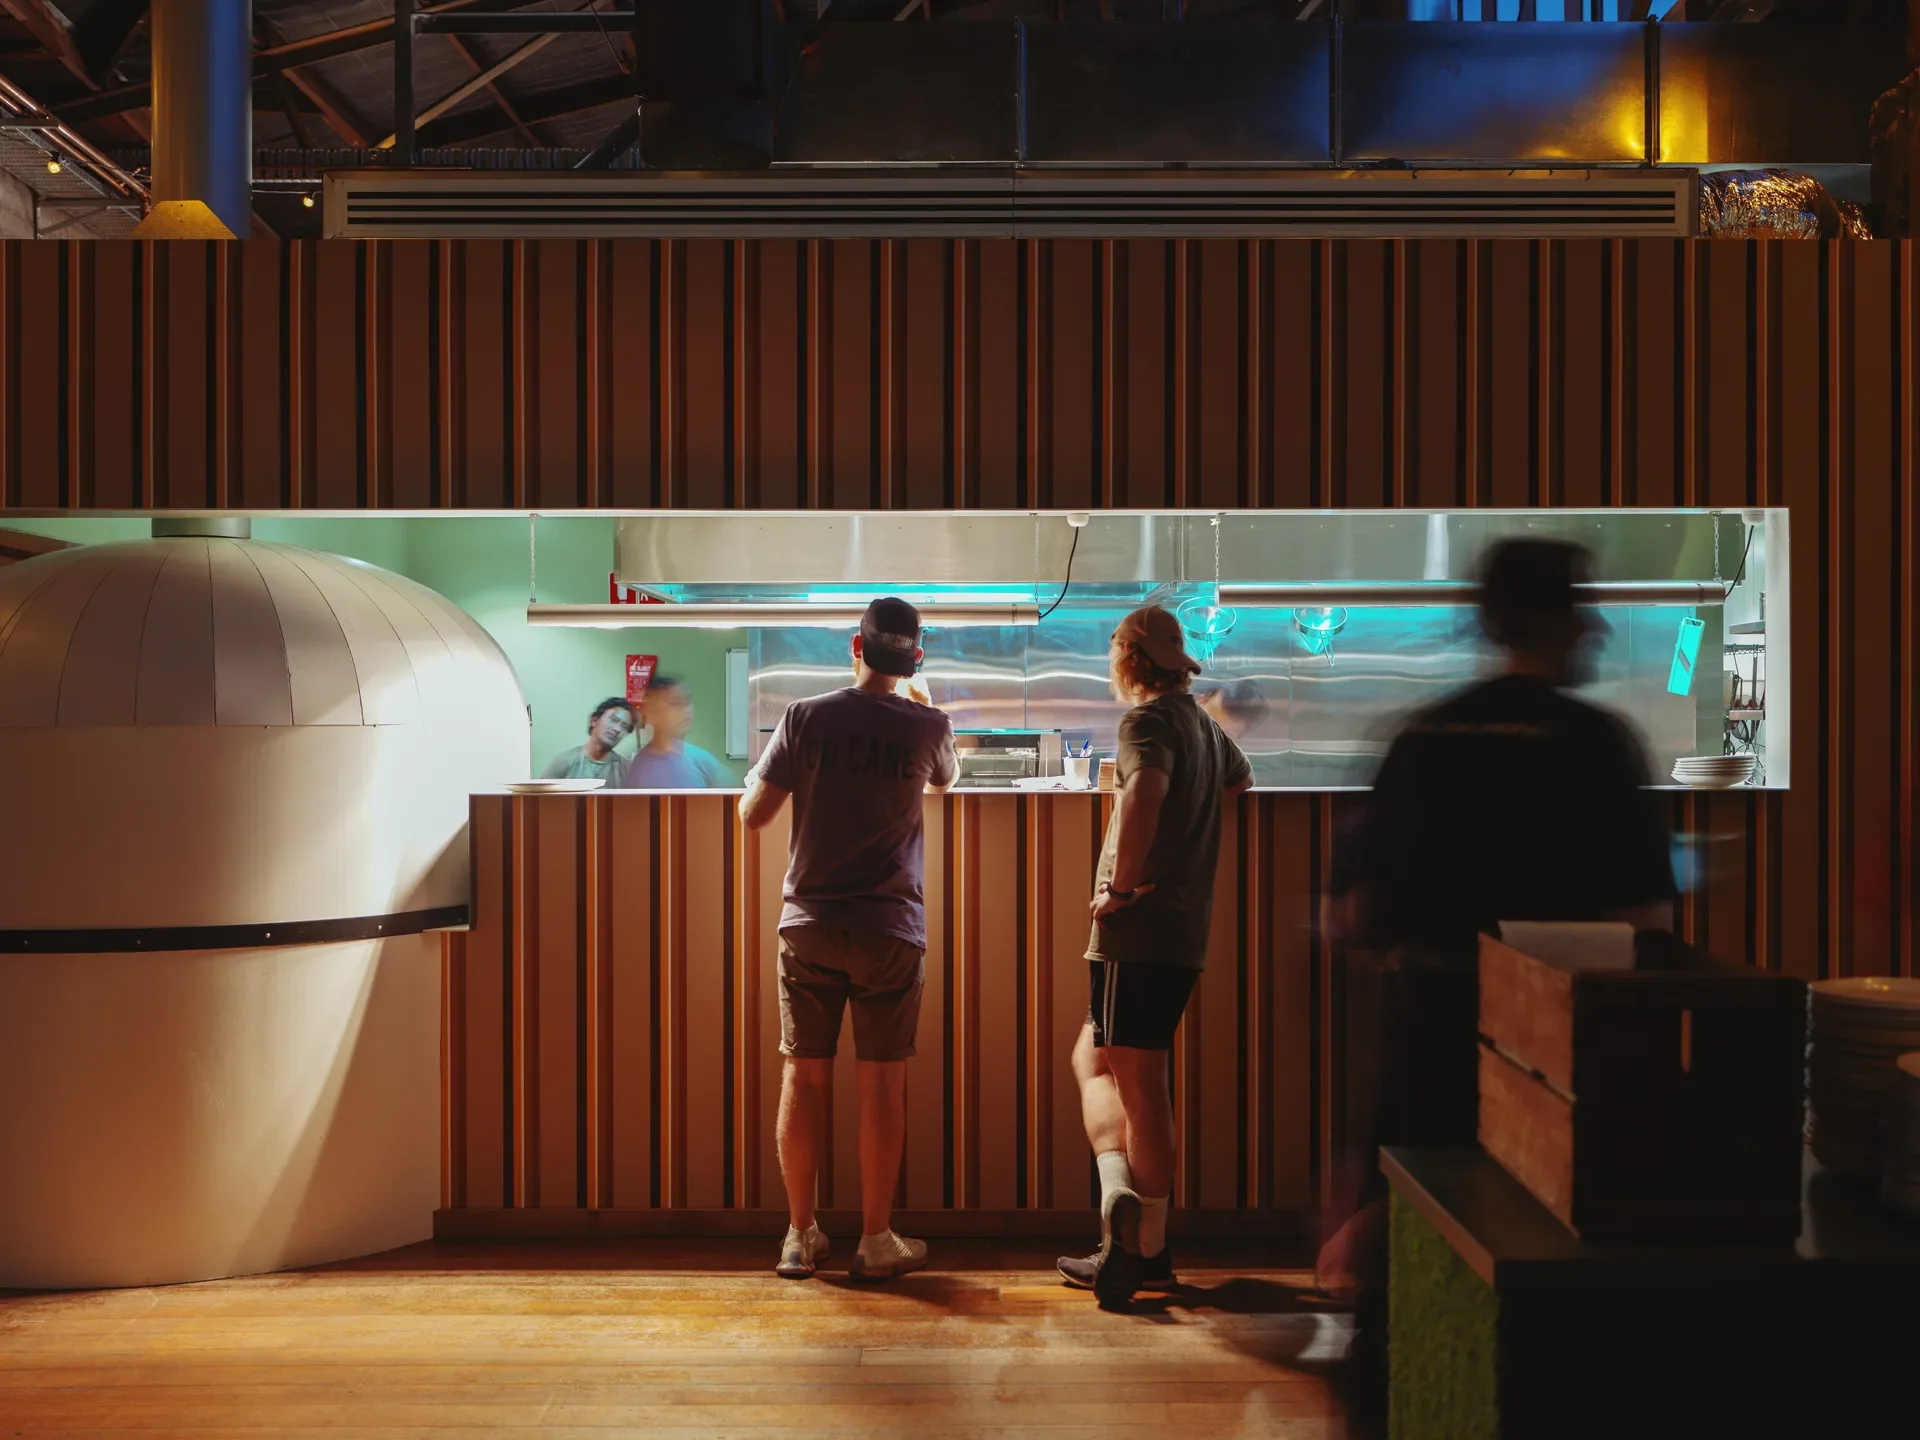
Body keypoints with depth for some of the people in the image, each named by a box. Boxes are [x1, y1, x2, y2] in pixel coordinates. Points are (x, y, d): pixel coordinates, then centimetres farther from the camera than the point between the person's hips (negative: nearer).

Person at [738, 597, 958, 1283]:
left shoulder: (805, 718, -5)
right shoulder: (927, 728, -3)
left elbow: (753, 813, -2)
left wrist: (765, 773, 19)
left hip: (810, 925, 1)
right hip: (891, 929, -1)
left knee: (804, 1077, 8)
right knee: (882, 1082, 5)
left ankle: (801, 1235, 17)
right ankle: (876, 1241, 12)